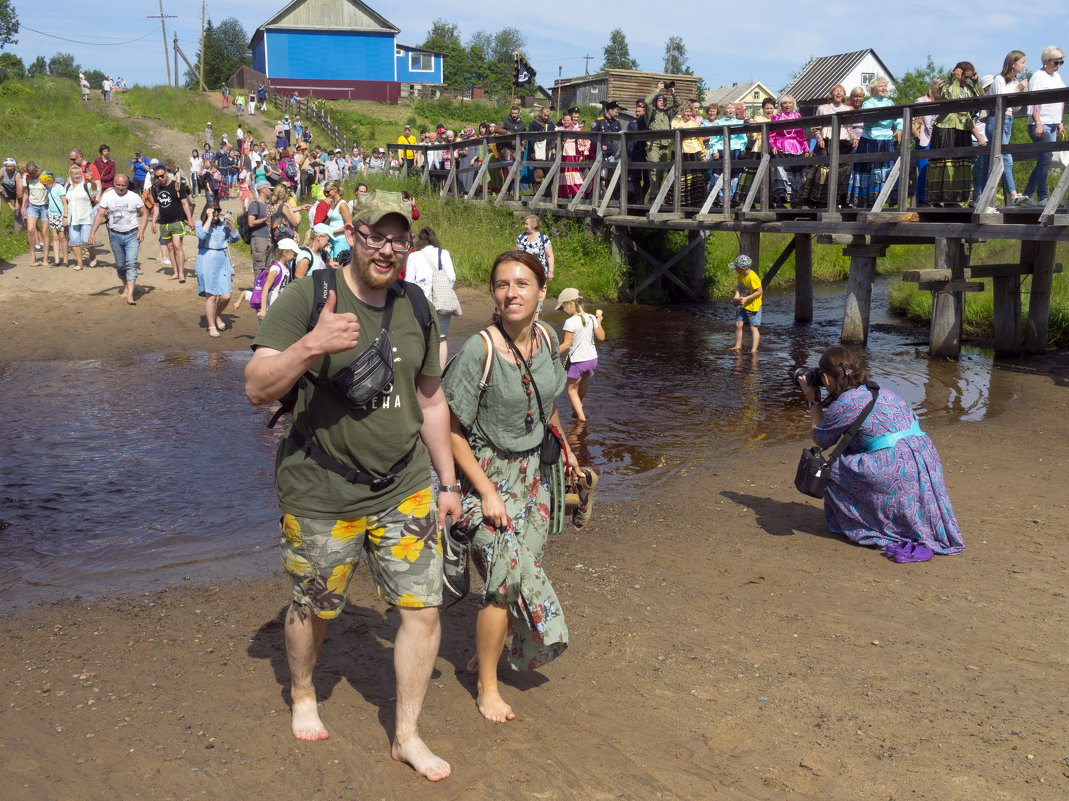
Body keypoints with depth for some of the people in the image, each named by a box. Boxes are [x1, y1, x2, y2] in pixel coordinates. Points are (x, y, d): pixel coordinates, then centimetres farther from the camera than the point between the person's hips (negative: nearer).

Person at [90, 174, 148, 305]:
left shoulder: (134, 197, -2)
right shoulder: (107, 196, 0)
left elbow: (144, 213, 5)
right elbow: (99, 215, 0)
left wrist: (142, 231, -7)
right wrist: (92, 232, -9)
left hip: (132, 235, -2)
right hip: (115, 236, 2)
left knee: (131, 264, -13)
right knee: (120, 265, 11)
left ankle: (130, 295, -19)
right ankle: (126, 286, 35)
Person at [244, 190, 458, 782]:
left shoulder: (415, 311, 4)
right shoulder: (306, 298, -12)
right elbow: (257, 388, -19)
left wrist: (448, 482, 15)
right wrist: (312, 346, -37)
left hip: (404, 489, 4)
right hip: (320, 493, -4)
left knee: (423, 608, 2)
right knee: (312, 608, 14)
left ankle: (407, 734, 21)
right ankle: (303, 695, 46)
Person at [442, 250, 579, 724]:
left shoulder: (548, 339, -4)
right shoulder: (480, 350, -23)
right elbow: (451, 429, -19)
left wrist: (562, 443, 21)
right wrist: (487, 492, -20)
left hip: (534, 470, 6)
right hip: (489, 472, -6)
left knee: (525, 568, 11)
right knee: (506, 577, -7)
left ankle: (485, 656, 33)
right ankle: (487, 686, 12)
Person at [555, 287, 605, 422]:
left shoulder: (570, 322, -19)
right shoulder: (591, 318, -1)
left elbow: (566, 344, -21)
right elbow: (601, 337, 7)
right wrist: (599, 322, 20)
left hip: (578, 361, -7)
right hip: (592, 358, 7)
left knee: (572, 390, 10)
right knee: (583, 383, 31)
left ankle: (581, 416, 3)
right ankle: (578, 406, 54)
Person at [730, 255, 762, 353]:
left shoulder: (753, 277, -25)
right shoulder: (741, 275, 1)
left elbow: (759, 291, -22)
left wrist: (746, 299, -24)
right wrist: (736, 297, -9)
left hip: (753, 306, -8)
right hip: (743, 305, 8)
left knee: (754, 328, -3)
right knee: (738, 324, 9)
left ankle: (754, 349, -1)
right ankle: (738, 345, 22)